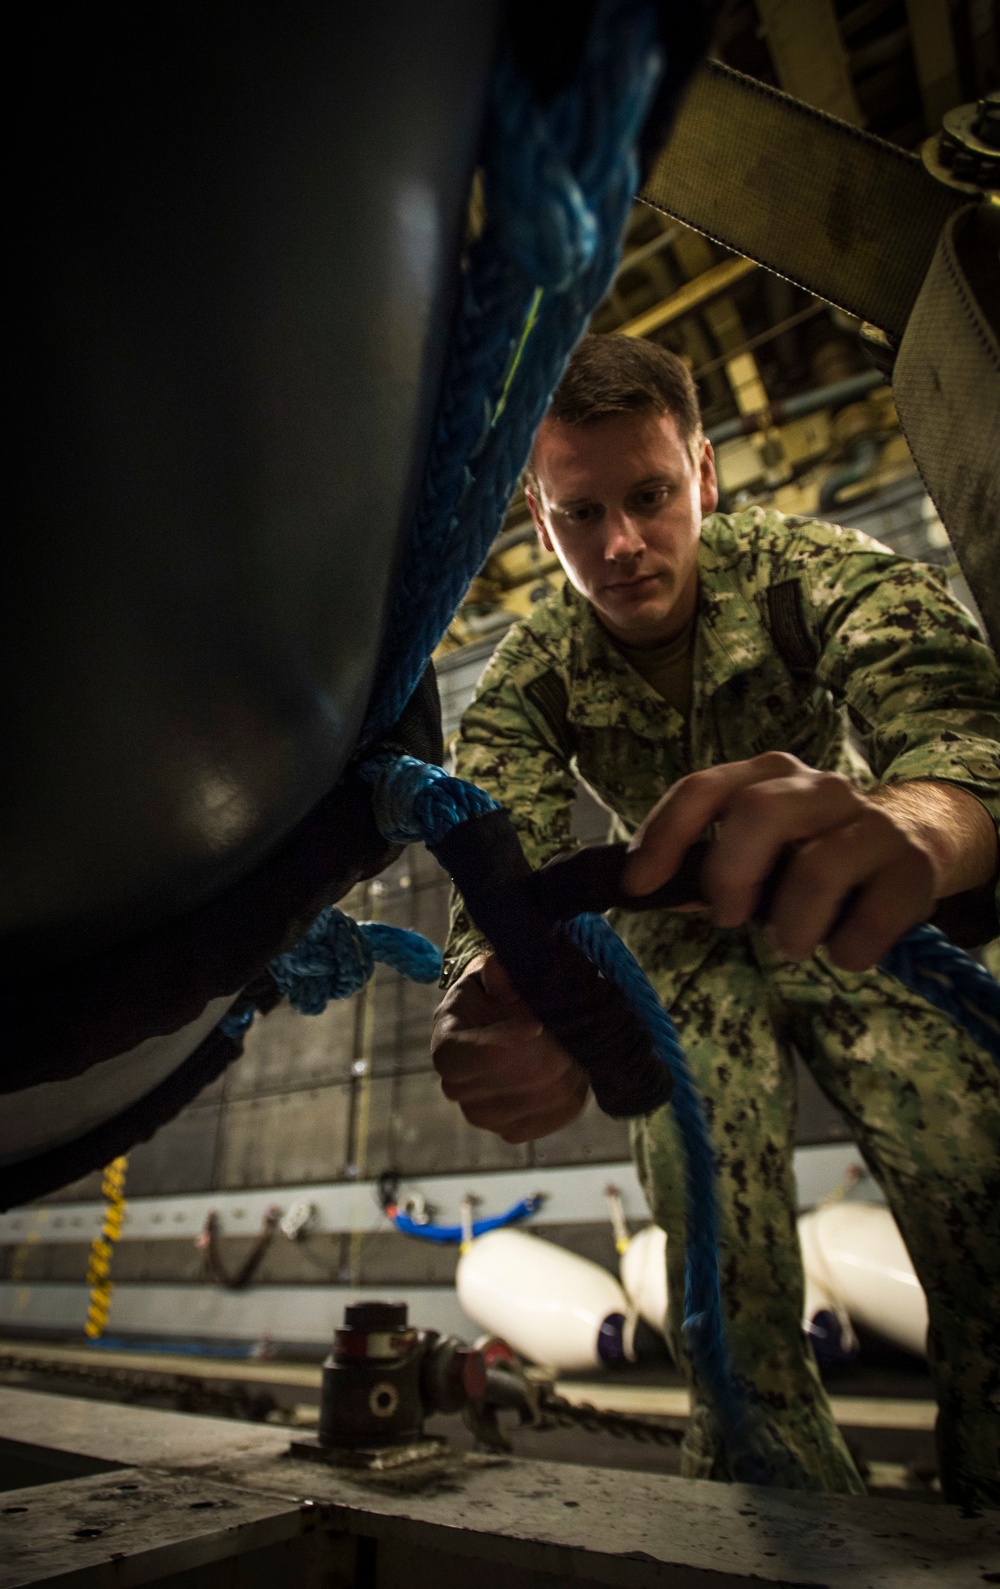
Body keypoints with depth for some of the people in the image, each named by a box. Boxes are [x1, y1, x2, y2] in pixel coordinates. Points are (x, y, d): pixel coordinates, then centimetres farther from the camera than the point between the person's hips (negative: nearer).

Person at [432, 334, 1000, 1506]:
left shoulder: (813, 571, -23)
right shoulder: (525, 683, -19)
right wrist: (501, 1009, -55)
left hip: (857, 926, 0)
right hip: (688, 950, 1)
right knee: (727, 1298, -9)